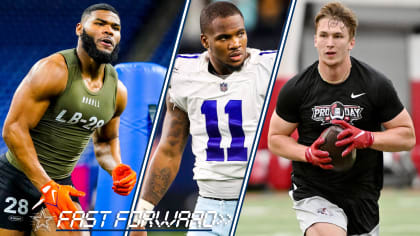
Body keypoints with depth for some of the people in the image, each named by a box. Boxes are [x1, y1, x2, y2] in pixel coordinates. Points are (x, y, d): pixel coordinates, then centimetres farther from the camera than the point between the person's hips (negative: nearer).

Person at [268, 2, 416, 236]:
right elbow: (275, 138, 3)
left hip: (363, 196, 2)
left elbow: (408, 137, -1)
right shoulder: (295, 89, -7)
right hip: (313, 193, -2)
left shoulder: (377, 85, -7)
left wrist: (367, 138, -19)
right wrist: (308, 153, -16)